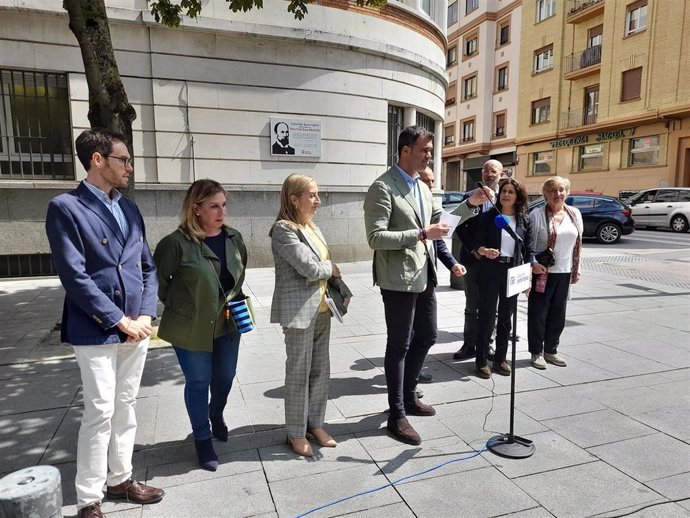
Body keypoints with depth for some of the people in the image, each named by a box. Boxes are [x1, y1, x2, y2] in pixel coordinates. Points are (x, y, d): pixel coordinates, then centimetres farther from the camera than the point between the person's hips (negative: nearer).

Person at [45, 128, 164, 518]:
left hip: (136, 326, 6)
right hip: (96, 330, -6)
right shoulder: (66, 208, -9)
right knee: (100, 413, 1)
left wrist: (146, 314, -2)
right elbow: (75, 276, -15)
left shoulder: (130, 209, 10)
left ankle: (120, 479, 31)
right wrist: (119, 320, -15)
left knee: (126, 408, 15)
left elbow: (148, 266, 10)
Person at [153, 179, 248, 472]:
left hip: (227, 324, 5)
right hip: (191, 327, -5)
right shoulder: (177, 243, -19)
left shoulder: (234, 239, -2)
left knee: (225, 376, 18)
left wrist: (234, 302, 7)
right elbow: (159, 279, -7)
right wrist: (177, 306, 0)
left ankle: (216, 415, 49)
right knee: (198, 382, 8)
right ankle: (202, 439, 29)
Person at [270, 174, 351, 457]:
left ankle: (315, 422, 31)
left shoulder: (313, 228, 12)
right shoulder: (283, 230, -14)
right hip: (299, 311, -8)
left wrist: (343, 289, -1)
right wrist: (331, 268, -3)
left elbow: (330, 266, 14)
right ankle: (296, 432, 20)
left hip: (321, 308, 8)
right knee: (299, 372, 4)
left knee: (321, 369, 14)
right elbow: (310, 268, -21)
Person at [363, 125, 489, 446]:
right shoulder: (383, 188, -14)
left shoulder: (422, 188, 13)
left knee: (426, 337, 18)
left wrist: (469, 204, 7)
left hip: (425, 277, 9)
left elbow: (440, 221, 20)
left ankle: (408, 396, 38)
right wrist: (421, 234, -24)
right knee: (399, 346, 2)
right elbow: (376, 237, -21)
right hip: (399, 279, -9)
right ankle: (397, 416, 18)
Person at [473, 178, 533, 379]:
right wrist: (485, 251, -26)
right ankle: (481, 360, 9)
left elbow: (528, 250, 8)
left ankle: (500, 358, 23)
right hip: (490, 271, -3)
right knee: (487, 315, -1)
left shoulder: (524, 221, 6)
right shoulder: (489, 216, -1)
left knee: (506, 316, 11)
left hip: (513, 272, 3)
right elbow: (478, 244, -5)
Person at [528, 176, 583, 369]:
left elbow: (577, 244, 13)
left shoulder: (575, 214, 8)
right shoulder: (537, 215, -7)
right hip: (542, 272, -5)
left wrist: (577, 269, 12)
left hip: (564, 273, 5)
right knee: (538, 313, 3)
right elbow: (527, 243, -8)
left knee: (558, 314, 12)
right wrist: (533, 263, -19)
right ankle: (536, 352, 15)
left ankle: (551, 350, 26)